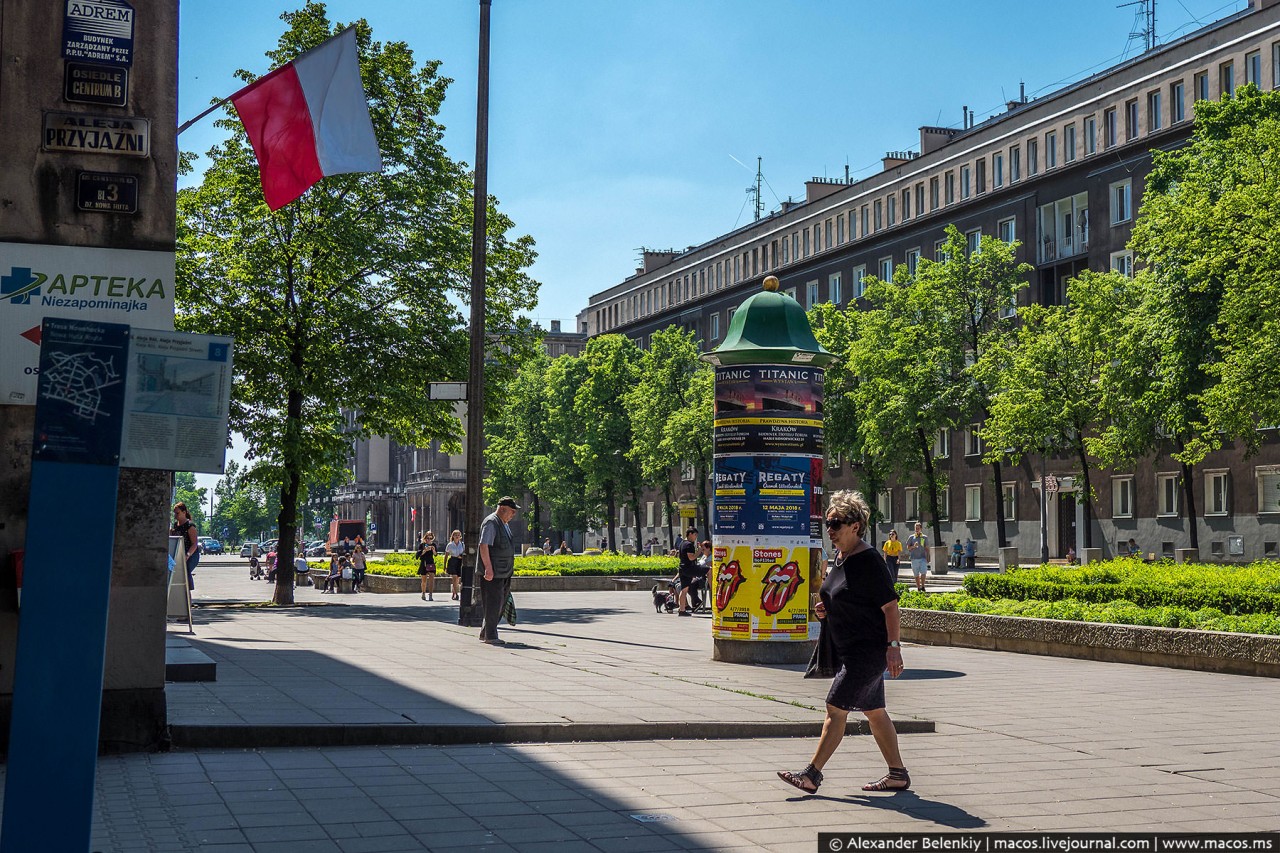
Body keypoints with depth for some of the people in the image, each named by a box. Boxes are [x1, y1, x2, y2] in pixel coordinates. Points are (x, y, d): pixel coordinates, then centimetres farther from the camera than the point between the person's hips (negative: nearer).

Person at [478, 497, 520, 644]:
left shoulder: (505, 524, 18)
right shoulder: (491, 523, -13)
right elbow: (483, 546, -20)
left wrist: (510, 568, 24)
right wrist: (488, 568, -25)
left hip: (504, 572, 10)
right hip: (492, 573, -10)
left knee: (500, 604, 12)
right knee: (493, 604, -7)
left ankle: (484, 634, 20)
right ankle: (490, 636, -1)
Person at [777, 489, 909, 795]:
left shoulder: (868, 560, -17)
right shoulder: (841, 558, 11)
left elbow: (890, 605, -18)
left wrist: (893, 647, -22)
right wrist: (825, 609, 6)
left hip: (869, 650, -10)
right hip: (851, 651, 10)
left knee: (836, 707, -10)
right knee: (874, 711, 13)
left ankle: (812, 774, -7)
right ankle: (898, 774, 21)